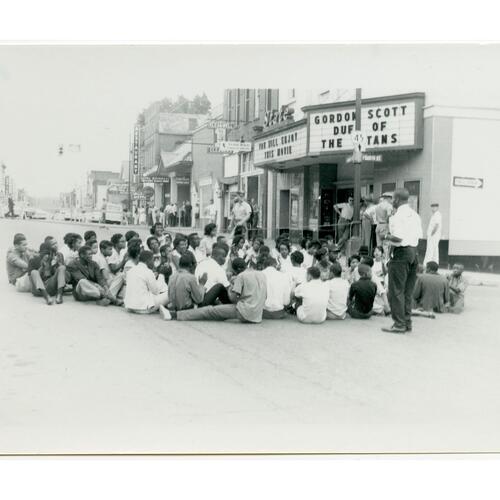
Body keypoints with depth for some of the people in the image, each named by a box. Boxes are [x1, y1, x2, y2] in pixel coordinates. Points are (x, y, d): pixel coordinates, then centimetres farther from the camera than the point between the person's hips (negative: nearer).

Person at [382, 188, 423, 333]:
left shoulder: (398, 215, -13)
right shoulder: (415, 215, 13)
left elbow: (398, 238, -21)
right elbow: (419, 235, 14)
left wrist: (387, 237, -4)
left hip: (401, 252, -8)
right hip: (414, 251, 9)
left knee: (396, 290, -2)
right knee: (408, 291, 13)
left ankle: (399, 324, -1)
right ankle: (407, 322, 17)